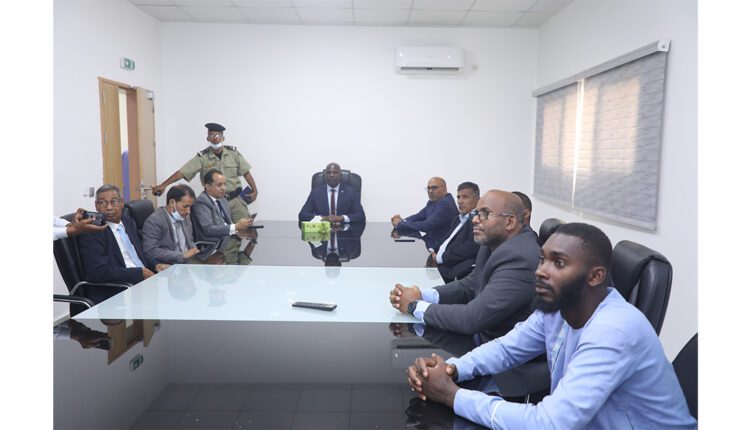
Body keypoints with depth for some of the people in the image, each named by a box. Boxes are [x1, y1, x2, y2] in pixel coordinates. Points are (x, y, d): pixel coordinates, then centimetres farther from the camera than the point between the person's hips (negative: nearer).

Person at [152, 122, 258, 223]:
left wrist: (254, 190, 1)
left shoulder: (233, 152, -1)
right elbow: (182, 172, -12)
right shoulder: (202, 157, -7)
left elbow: (245, 172, 5)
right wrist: (163, 185, -21)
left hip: (236, 199, 1)